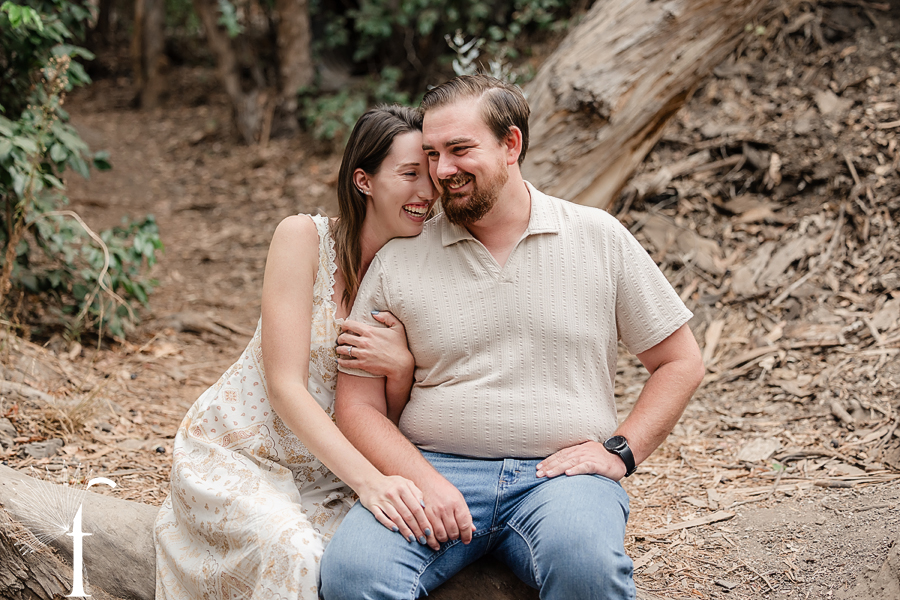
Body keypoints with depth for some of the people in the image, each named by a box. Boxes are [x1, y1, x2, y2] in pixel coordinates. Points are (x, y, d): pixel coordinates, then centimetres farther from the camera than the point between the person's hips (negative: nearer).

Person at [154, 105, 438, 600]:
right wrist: (367, 479, -31)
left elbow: (392, 421, 5)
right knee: (296, 553, -33)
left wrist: (401, 367, -18)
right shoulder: (304, 237, -13)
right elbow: (285, 386, -19)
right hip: (234, 454, -4)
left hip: (325, 470, 4)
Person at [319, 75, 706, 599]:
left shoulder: (599, 238, 8)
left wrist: (620, 451, -2)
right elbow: (358, 404, 6)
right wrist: (425, 481, -11)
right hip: (434, 469, 1)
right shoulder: (398, 261, 7)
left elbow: (681, 363, 13)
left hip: (562, 473, 0)